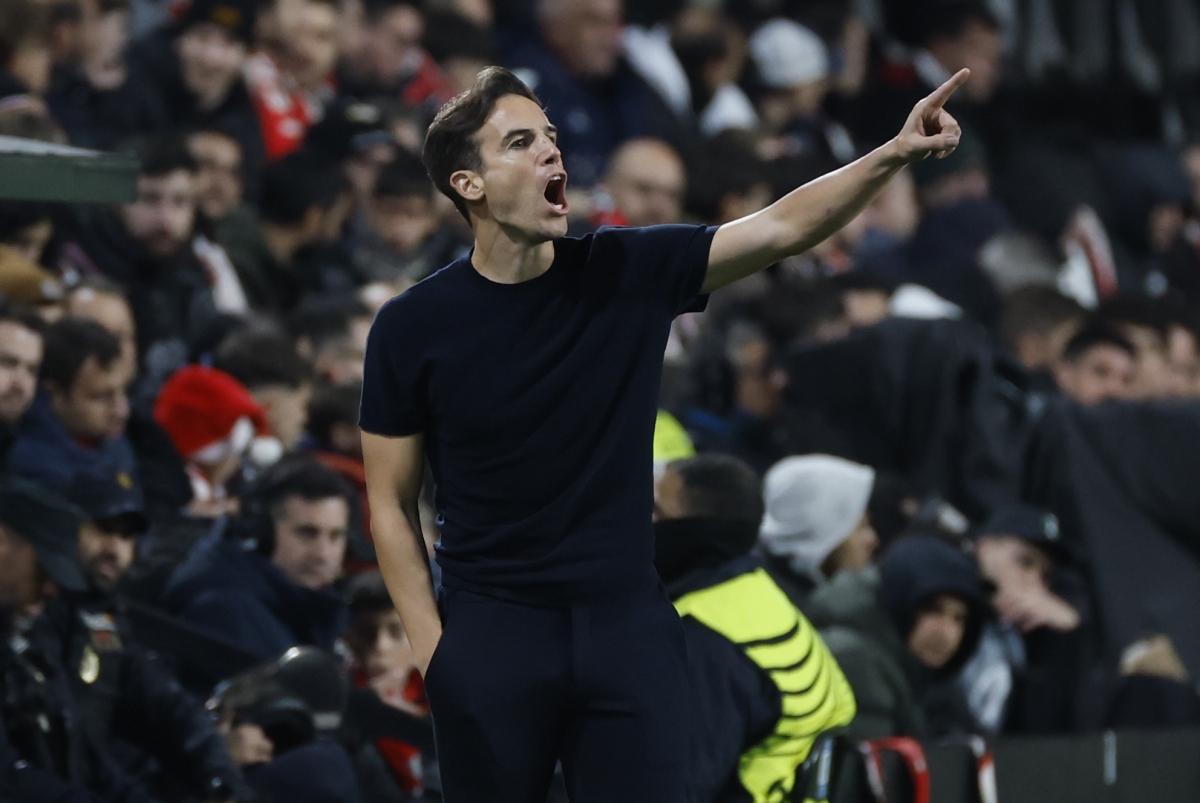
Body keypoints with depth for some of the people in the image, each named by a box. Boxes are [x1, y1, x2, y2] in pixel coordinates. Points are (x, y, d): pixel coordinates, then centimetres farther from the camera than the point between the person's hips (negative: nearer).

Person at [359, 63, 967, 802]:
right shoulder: (413, 327, -5)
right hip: (492, 631, -2)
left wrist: (897, 154, -21)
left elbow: (783, 228, -6)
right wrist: (432, 652, -7)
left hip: (629, 627, 2)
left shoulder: (628, 272, 1)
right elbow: (391, 502, 0)